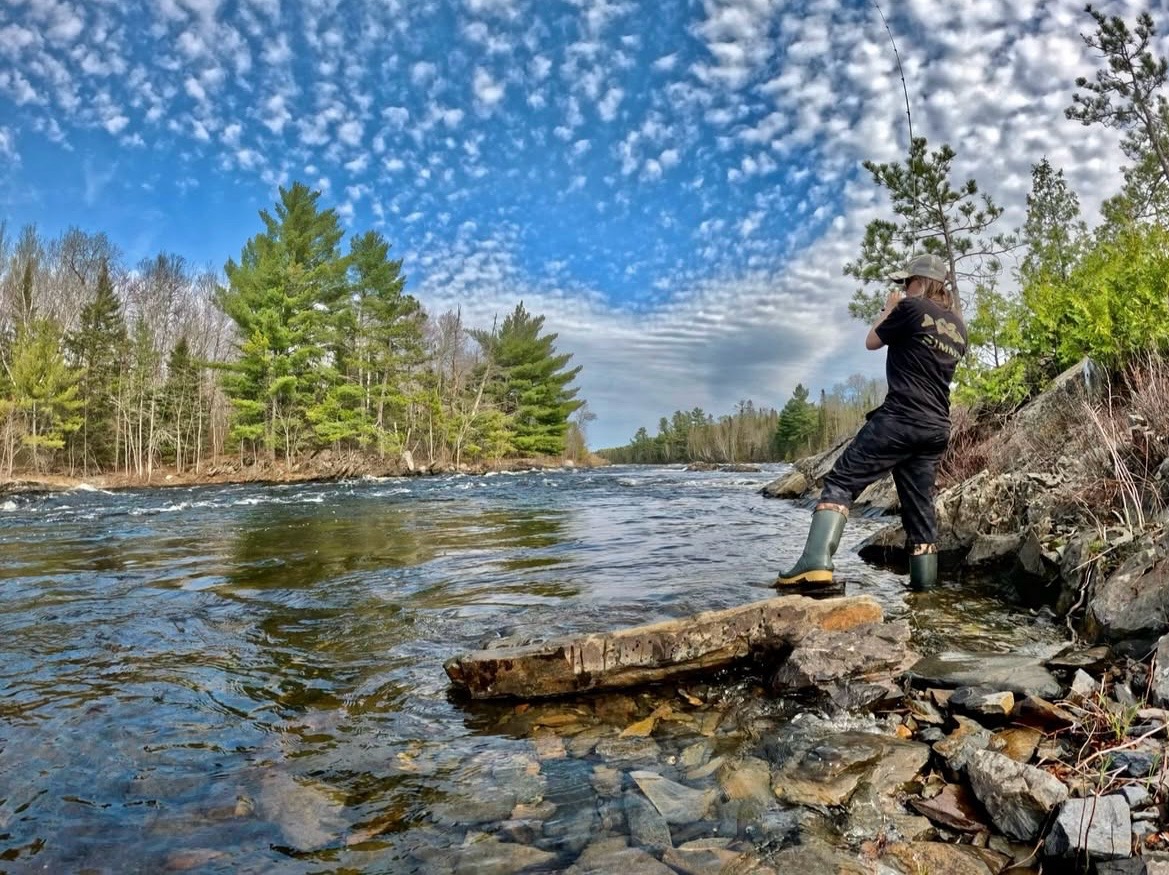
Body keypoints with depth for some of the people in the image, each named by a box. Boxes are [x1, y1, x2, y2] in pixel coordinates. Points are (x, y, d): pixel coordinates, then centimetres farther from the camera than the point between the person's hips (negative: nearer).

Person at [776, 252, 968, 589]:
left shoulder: (911, 308, -2)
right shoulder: (958, 327, 20)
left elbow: (872, 342, 9)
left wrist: (889, 309, 24)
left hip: (901, 418, -7)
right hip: (936, 429, 7)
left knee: (841, 481, -11)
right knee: (920, 505, 9)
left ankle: (816, 562, -28)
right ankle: (924, 582, 8)